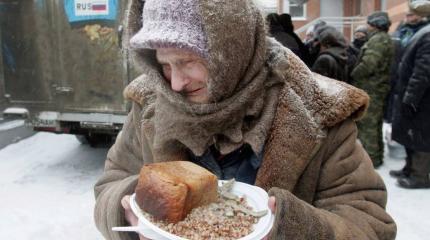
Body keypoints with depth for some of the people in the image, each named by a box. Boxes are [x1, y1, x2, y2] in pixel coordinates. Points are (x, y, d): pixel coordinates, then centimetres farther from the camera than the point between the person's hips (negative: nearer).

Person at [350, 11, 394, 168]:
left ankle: (371, 158, 3)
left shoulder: (377, 39, -14)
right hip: (377, 88, 10)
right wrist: (356, 75, 9)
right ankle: (377, 155, 27)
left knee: (366, 125, -3)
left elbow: (368, 65, -25)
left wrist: (352, 75, -11)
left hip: (370, 89, -10)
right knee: (374, 124, 17)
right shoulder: (384, 39, 18)